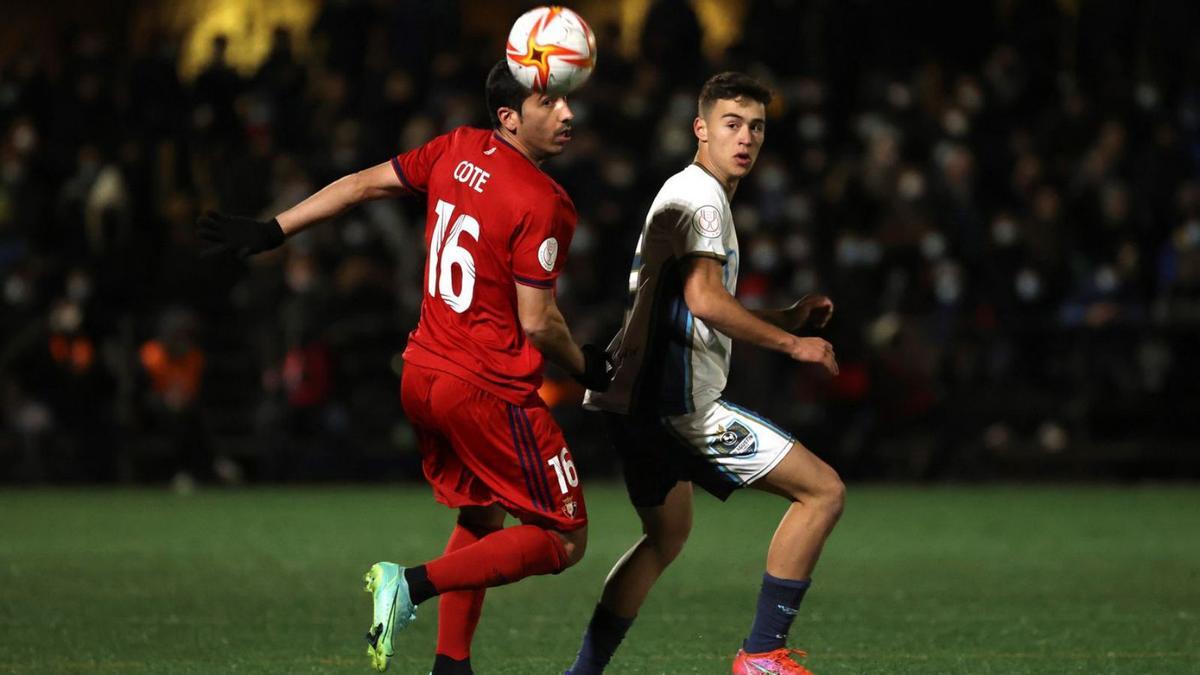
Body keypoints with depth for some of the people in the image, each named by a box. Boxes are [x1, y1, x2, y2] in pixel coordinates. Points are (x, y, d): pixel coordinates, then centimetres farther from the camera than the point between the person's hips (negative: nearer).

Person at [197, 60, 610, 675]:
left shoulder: (458, 150, 4)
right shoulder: (543, 203, -18)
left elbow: (364, 184, 11)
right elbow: (537, 322, -16)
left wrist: (271, 231, 20)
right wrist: (586, 368, 3)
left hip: (421, 375, 8)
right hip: (490, 393, -8)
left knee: (481, 519, 24)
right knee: (563, 541, 1)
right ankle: (415, 585, -15)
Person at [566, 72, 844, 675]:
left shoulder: (685, 194, 24)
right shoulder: (700, 195, -9)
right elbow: (704, 300, -22)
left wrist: (786, 318, 19)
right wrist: (790, 344, -13)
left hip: (640, 400, 11)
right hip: (678, 402, -11)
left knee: (667, 535, 27)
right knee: (823, 490, -7)